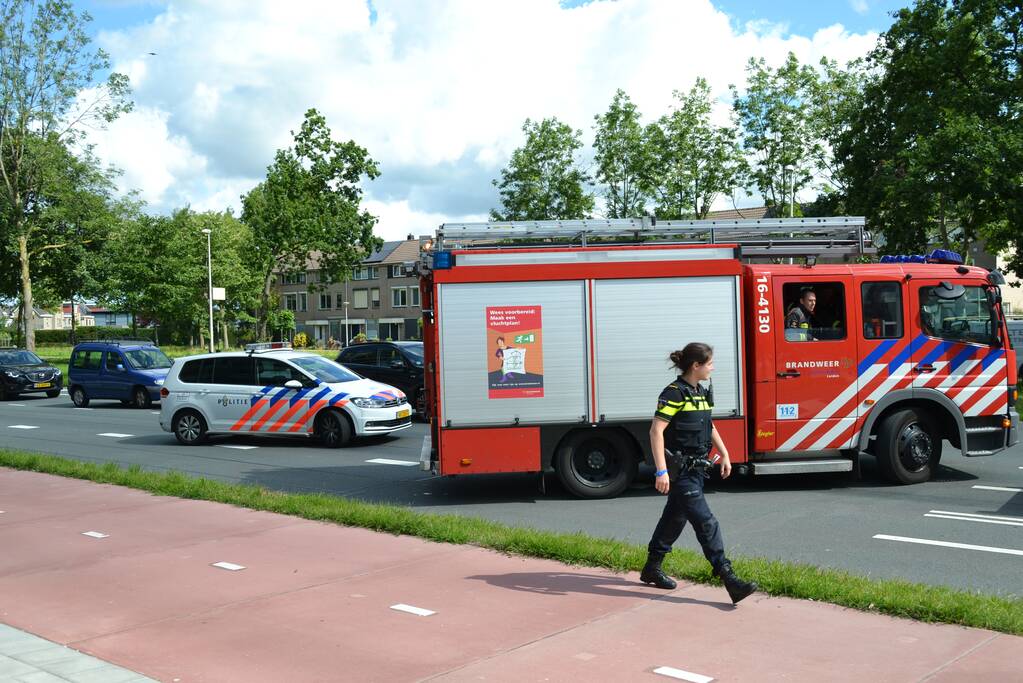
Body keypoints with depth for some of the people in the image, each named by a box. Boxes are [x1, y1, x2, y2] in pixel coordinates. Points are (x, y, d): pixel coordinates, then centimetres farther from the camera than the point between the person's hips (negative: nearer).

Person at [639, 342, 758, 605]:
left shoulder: (702, 393, 10)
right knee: (705, 522, -10)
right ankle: (728, 578, -10)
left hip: (695, 467, 9)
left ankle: (652, 569, 32)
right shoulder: (675, 393, -16)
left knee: (675, 518, 18)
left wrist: (724, 454, 23)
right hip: (680, 470, -9)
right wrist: (661, 471, -25)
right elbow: (656, 431, -21)